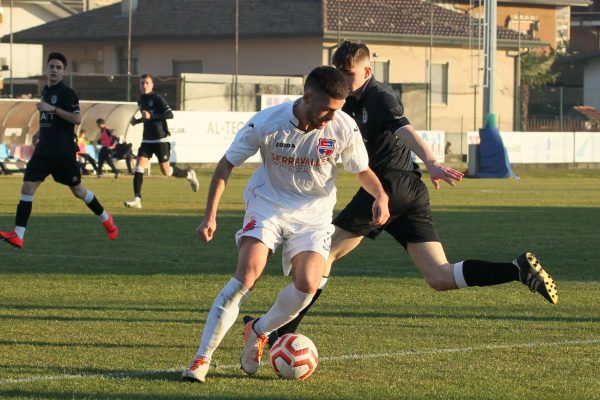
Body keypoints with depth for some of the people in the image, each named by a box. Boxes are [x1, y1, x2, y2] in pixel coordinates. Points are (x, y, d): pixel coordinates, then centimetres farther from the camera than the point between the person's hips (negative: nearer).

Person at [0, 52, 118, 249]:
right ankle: (17, 236, -12)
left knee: (77, 190, 5)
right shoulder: (45, 91, 13)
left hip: (63, 151, -7)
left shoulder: (66, 92, -10)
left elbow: (77, 118, -20)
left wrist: (52, 108, -25)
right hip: (44, 150, 7)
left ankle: (106, 220, 29)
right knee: (27, 187, -7)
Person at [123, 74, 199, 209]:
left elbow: (170, 114, -19)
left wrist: (151, 116, -26)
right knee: (139, 166, -11)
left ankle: (189, 175, 27)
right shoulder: (141, 100, 14)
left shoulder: (157, 99, -10)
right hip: (147, 140, 6)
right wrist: (137, 121, 11)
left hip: (161, 140, -6)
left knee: (166, 171, -1)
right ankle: (137, 199, -14)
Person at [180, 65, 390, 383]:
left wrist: (380, 196, -19)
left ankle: (258, 333, 12)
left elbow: (362, 170, 2)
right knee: (247, 274, -22)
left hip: (313, 214, 2)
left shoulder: (344, 128, -16)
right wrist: (210, 216, -13)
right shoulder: (266, 123, -20)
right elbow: (226, 165, -7)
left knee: (307, 285, -19)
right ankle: (202, 359, -16)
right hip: (268, 205, -2)